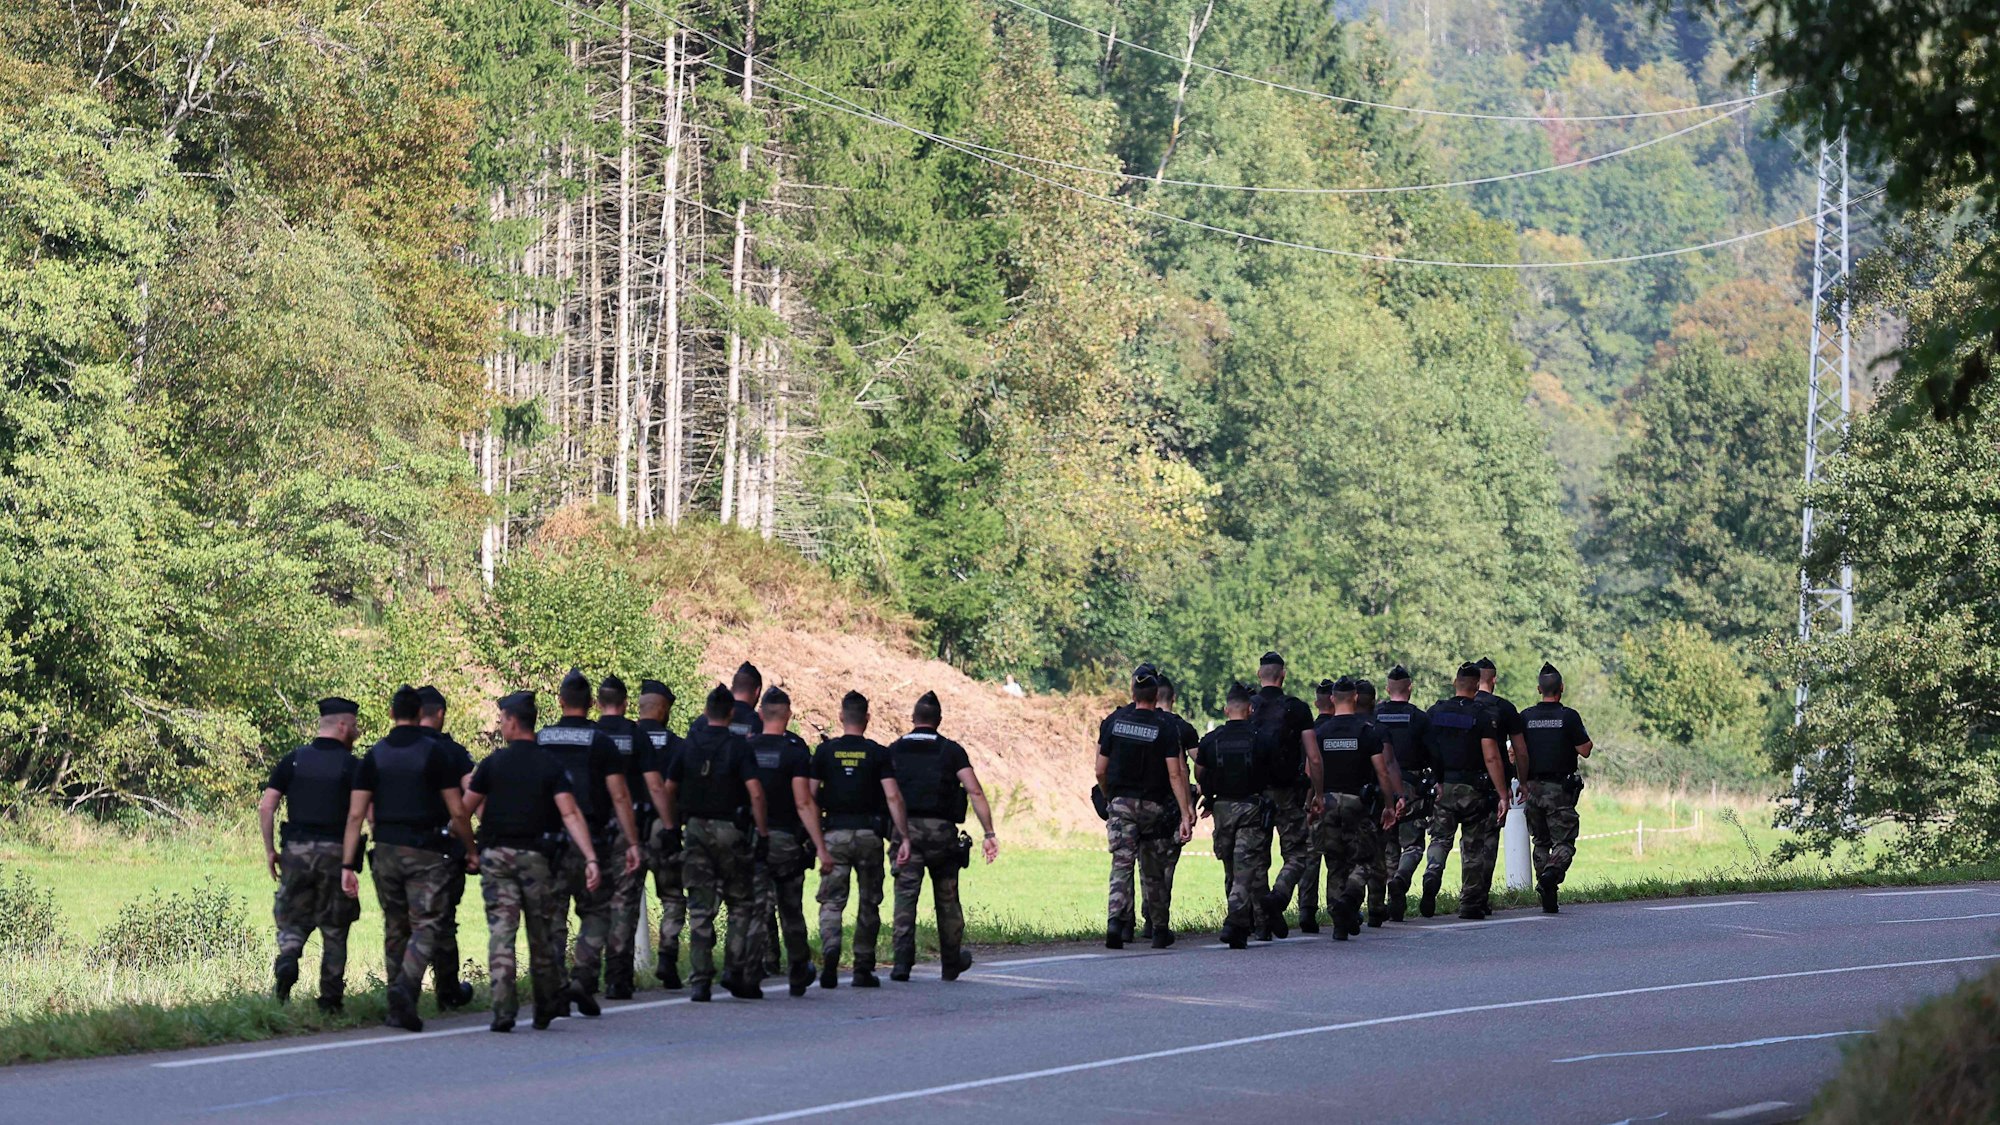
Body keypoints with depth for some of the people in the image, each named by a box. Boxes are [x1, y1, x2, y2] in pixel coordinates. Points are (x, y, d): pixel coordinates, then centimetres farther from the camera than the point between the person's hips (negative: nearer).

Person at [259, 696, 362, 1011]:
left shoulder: (293, 760, 5)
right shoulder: (352, 766, -3)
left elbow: (265, 808, 1)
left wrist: (270, 850, 9)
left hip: (296, 851, 2)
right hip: (336, 852, -2)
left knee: (293, 919, 13)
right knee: (334, 929, 9)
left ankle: (287, 959, -18)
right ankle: (330, 998, 9)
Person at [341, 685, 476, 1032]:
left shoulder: (375, 755, 5)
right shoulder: (434, 752, -4)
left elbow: (356, 814, 1)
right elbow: (457, 812, -5)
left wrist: (348, 865, 2)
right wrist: (471, 850, 9)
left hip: (386, 849, 3)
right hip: (426, 850, -3)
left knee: (395, 928, 13)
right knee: (425, 925, -3)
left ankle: (397, 1009, 15)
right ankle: (406, 985, -27)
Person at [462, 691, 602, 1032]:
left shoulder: (493, 764, -2)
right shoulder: (551, 766, 0)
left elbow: (465, 809, 3)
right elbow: (570, 814, -11)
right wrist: (591, 858, -17)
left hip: (496, 854, -1)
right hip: (536, 858, 1)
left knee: (501, 930, -3)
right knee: (541, 934, 12)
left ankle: (503, 1009, -16)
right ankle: (546, 1010, 22)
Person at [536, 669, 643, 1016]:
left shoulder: (540, 740, 4)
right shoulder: (600, 742, -4)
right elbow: (619, 796, -7)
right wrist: (632, 843, -4)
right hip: (590, 841, -2)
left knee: (552, 916, 8)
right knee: (596, 912, 9)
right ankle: (583, 979, -6)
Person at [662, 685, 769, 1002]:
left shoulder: (688, 746, 5)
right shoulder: (738, 747, -8)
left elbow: (666, 791, 9)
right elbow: (756, 794, -16)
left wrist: (671, 829, 15)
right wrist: (763, 834, -11)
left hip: (696, 830, 3)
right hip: (730, 832, -3)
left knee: (700, 910, 5)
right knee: (742, 904, 11)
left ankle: (700, 980, 0)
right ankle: (735, 970, 2)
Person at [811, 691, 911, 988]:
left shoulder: (825, 751, 2)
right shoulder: (878, 754, -1)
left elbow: (810, 797, 0)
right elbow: (893, 797, -8)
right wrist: (904, 838, -7)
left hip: (835, 833, 0)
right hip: (868, 834, 0)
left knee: (831, 900, 1)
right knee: (869, 903, 11)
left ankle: (830, 949, -26)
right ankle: (863, 969, 12)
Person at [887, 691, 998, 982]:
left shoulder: (894, 751, 7)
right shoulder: (951, 751, 3)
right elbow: (975, 792, -5)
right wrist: (989, 834, -5)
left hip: (906, 829, 0)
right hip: (942, 829, 0)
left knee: (905, 897, -3)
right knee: (947, 898, 13)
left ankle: (902, 960, -18)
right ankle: (952, 962, 26)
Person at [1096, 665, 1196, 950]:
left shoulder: (1113, 722, -2)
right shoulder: (1166, 728, -8)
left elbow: (1101, 771, 1)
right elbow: (1175, 774, -13)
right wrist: (1186, 814, -12)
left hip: (1121, 802, 0)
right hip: (1153, 806, 0)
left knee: (1122, 865, -6)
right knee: (1153, 870, 13)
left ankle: (1116, 921, -28)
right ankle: (1160, 929, 22)